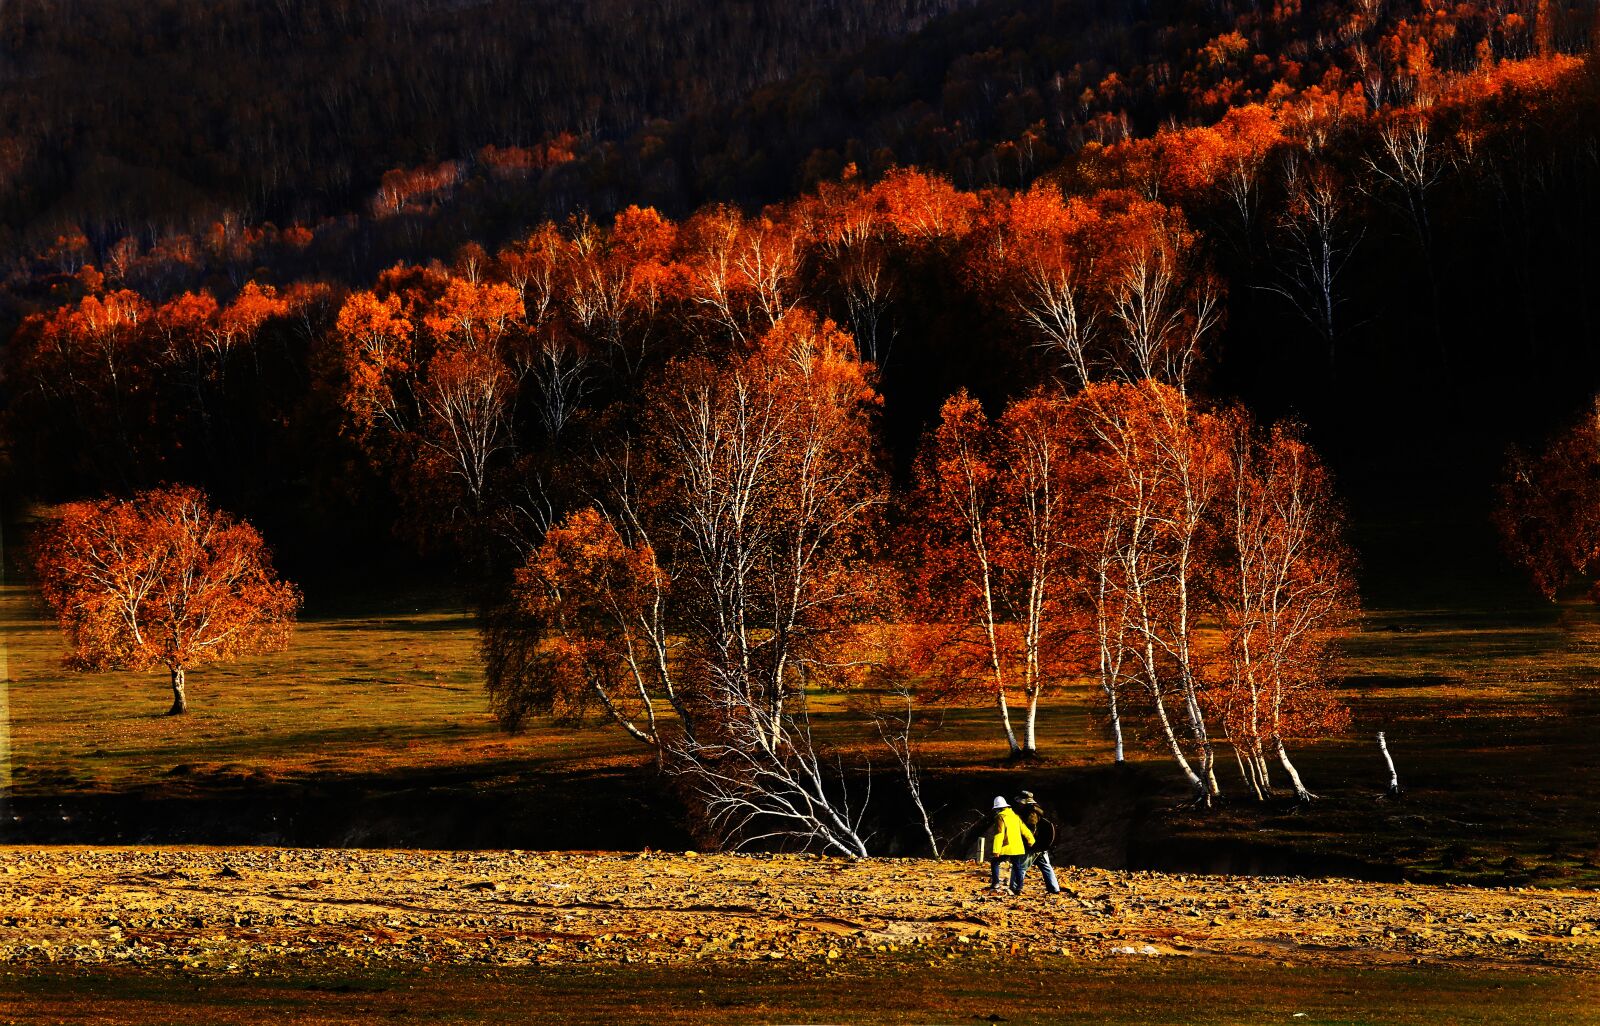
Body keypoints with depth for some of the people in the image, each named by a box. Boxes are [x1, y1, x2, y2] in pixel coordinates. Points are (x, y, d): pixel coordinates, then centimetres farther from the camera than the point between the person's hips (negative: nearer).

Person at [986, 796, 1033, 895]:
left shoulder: (1000, 817, -9)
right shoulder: (1015, 816, 12)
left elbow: (999, 835, -17)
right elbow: (1024, 830, 16)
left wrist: (996, 850, -19)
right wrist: (1031, 841, 26)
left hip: (1006, 849, -6)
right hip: (1018, 848, 6)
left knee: (994, 862, 10)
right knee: (1017, 867, 13)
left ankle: (995, 884, 2)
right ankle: (1019, 887, 10)